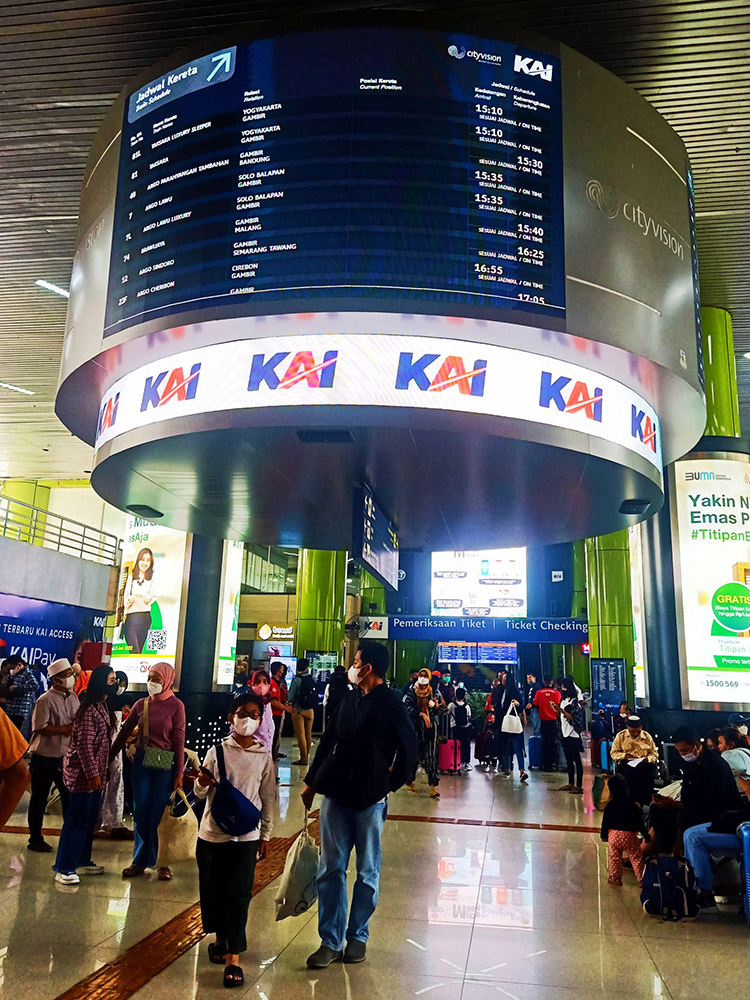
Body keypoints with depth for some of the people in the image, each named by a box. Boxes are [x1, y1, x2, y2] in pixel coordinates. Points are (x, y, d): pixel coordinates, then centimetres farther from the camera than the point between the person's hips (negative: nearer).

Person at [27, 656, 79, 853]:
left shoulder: (73, 698, 6)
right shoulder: (46, 700, -15)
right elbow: (39, 728, -21)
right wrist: (64, 729, -22)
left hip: (66, 756, 6)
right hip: (45, 757, -6)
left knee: (69, 796, 12)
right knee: (39, 798, 8)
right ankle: (35, 839, 20)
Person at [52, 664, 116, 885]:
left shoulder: (103, 706, 9)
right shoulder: (89, 709, -20)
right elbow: (84, 745, -22)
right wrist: (93, 774, -21)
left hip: (96, 771, 9)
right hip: (83, 772, -9)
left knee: (89, 818, 16)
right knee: (76, 819, -2)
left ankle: (82, 861, 27)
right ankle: (63, 868, 6)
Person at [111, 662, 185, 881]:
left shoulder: (176, 706, -8)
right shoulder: (141, 704, 3)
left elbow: (179, 740, -7)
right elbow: (125, 732, 9)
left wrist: (179, 773, -8)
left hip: (165, 764, -3)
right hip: (141, 762, 4)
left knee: (160, 813, 3)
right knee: (140, 813, 8)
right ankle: (140, 861, 21)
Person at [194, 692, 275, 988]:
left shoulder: (264, 756, -2)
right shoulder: (217, 750, -3)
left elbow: (268, 799, 5)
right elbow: (200, 793, 0)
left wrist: (265, 835, 7)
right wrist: (202, 784, -23)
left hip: (246, 836, -1)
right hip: (212, 833, 1)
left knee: (238, 894, -3)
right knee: (213, 889, 14)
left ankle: (233, 958, 4)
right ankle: (220, 937, 36)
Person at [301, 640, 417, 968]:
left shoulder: (391, 704, -11)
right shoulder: (350, 699, 6)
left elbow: (408, 748, -6)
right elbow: (328, 741, 13)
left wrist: (391, 783, -1)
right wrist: (312, 781, 15)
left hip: (370, 799, -5)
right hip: (336, 794, 5)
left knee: (367, 873, 10)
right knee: (331, 870, 7)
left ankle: (358, 936, 26)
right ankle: (331, 941, 17)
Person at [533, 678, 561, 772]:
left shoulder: (539, 692, -4)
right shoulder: (557, 693, -6)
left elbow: (535, 705, -1)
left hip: (543, 721, 1)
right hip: (553, 721, -1)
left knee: (544, 743, 10)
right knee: (553, 743, 8)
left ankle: (545, 765, 12)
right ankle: (552, 764, 7)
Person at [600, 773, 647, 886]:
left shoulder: (609, 806, -6)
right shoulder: (632, 806, -9)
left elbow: (605, 822, 1)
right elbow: (639, 822, -4)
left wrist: (604, 835, 14)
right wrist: (645, 834, 8)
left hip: (613, 835, 1)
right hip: (629, 835, -1)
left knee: (614, 858, 13)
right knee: (636, 857, 10)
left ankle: (615, 878, 18)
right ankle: (641, 879, 12)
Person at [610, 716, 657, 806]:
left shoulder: (647, 737, 11)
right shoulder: (620, 736, 7)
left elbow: (655, 754, 14)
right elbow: (614, 753, 8)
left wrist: (648, 758, -8)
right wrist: (624, 755, -12)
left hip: (643, 762, 1)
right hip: (626, 763, -1)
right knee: (630, 771, -37)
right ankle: (633, 801, -28)